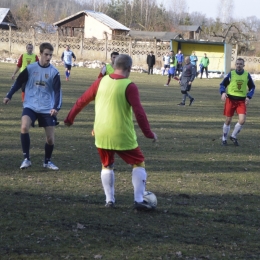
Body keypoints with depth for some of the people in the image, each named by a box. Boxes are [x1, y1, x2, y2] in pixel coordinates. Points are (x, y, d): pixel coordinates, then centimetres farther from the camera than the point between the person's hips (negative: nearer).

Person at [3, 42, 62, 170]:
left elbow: (57, 91, -7)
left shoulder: (54, 72, -4)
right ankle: (26, 159, -13)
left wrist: (56, 107, -21)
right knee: (24, 127, -26)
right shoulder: (30, 68, -2)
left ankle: (47, 161, 27)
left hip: (47, 109, 1)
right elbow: (19, 82, 10)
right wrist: (9, 96, 7)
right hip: (30, 106, -1)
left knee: (50, 138, 1)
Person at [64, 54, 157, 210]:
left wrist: (70, 118, 23)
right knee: (139, 163, 11)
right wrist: (149, 133, -10)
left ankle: (110, 200, 16)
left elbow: (82, 101, 10)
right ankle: (139, 200, 3)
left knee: (107, 166, 23)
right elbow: (139, 112, -18)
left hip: (101, 135, 4)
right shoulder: (129, 86, -12)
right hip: (122, 136, -4)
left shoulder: (101, 82, 3)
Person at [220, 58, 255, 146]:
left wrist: (248, 97, -3)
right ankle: (224, 139, 22)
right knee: (228, 121, 4)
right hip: (230, 100, -1)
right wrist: (223, 92, -16)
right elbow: (222, 84, 4)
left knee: (242, 120, -13)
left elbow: (252, 87, 12)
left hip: (242, 101, 1)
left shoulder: (247, 75, 2)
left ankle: (233, 136, 10)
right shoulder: (231, 74, -3)